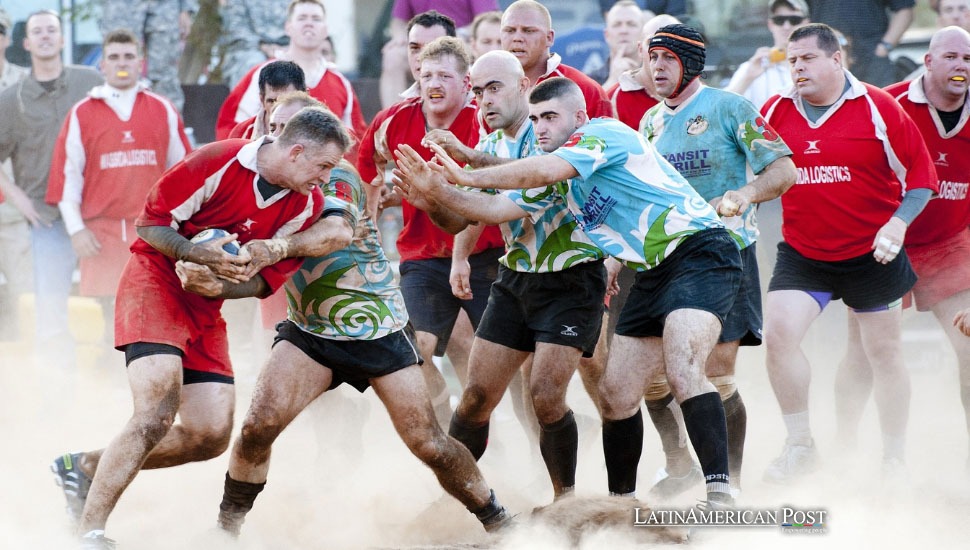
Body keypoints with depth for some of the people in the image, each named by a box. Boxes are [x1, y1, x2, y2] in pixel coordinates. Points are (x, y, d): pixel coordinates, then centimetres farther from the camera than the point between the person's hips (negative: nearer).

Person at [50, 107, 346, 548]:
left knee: (210, 436, -2)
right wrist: (202, 255, -28)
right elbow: (149, 223, -11)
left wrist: (216, 285, -19)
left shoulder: (306, 205, -1)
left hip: (205, 308, 7)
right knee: (158, 410, -25)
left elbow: (263, 280, 1)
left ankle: (85, 467, 15)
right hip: (154, 280, -7)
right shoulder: (218, 164, -19)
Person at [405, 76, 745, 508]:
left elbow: (546, 170, -29)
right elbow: (497, 208, 14)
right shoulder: (563, 181, 14)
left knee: (683, 374, -28)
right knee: (615, 394, 7)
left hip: (699, 250, -10)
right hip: (654, 272, 10)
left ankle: (720, 493, -32)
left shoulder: (602, 133, -13)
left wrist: (468, 177, -23)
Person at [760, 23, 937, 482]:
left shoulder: (878, 108, -8)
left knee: (884, 354, 7)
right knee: (778, 332, -16)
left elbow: (920, 172, -3)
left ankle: (895, 459, 21)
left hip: (872, 255, -2)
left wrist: (899, 222, -15)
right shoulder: (776, 112, 1)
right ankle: (800, 445, -2)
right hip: (802, 253, 2)